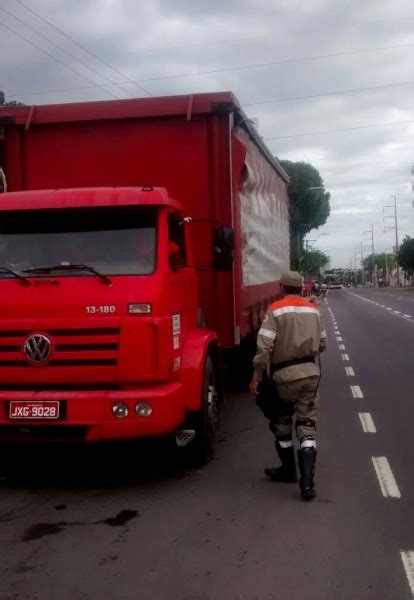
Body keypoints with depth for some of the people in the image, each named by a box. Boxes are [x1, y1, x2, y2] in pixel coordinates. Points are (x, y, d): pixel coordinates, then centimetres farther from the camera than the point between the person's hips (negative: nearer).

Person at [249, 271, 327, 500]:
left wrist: (256, 377, -9)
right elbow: (322, 345, 14)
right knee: (307, 425, 3)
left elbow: (264, 346, -15)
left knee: (282, 424, 16)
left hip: (285, 375, -4)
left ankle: (289, 470, 31)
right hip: (311, 373, 4)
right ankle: (307, 483, -6)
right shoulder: (313, 310, 8)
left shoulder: (276, 310, -8)